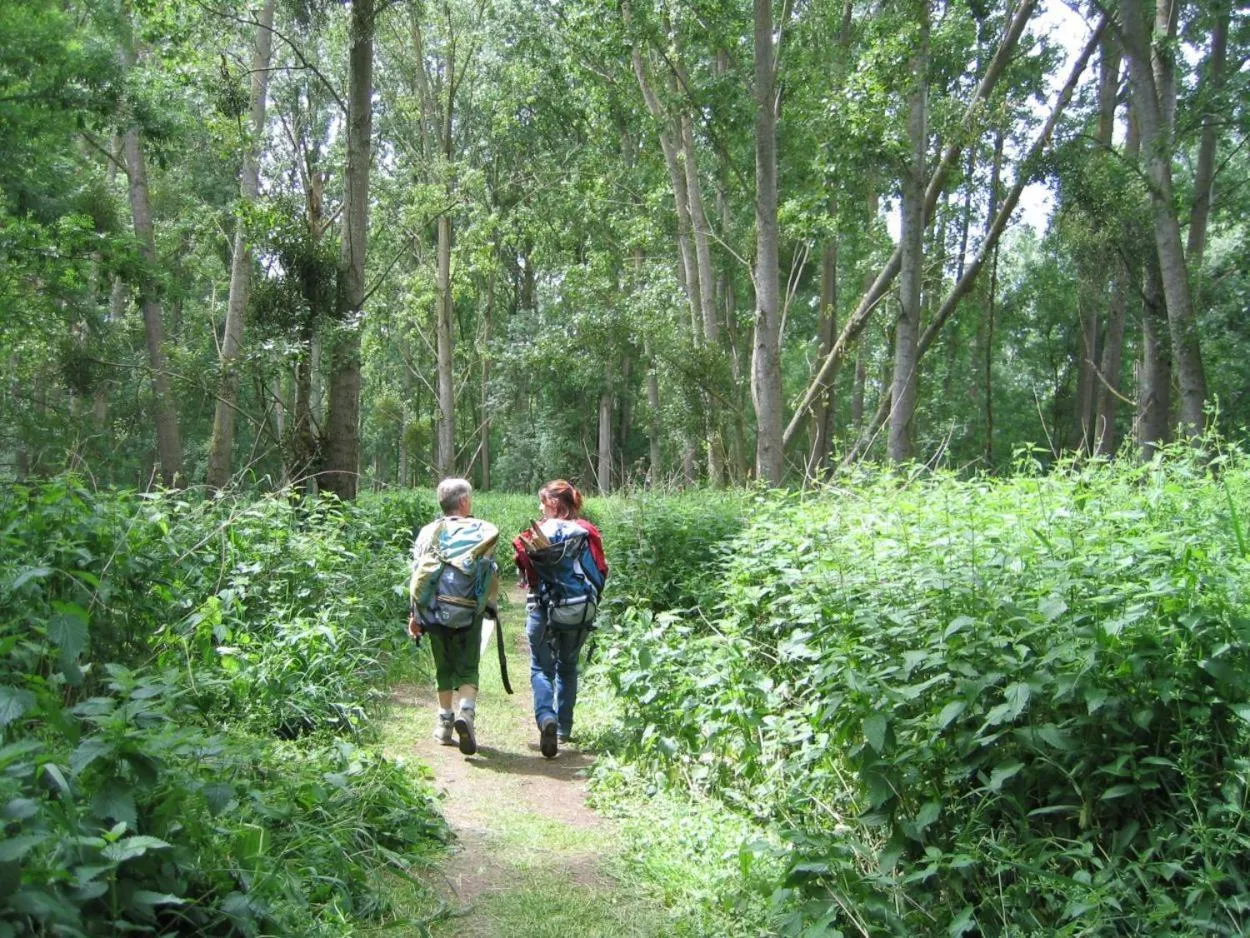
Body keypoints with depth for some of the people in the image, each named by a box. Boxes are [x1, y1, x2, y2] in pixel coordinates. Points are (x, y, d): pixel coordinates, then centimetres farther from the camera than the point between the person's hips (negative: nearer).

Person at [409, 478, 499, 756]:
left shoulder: (427, 533, 6)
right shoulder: (481, 531, -2)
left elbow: (417, 576, 4)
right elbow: (491, 574, -2)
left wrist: (415, 614, 10)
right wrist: (492, 605, 14)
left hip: (433, 611, 3)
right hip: (468, 613, -3)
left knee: (443, 668, 19)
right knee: (467, 669, 4)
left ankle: (444, 722, 26)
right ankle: (466, 711, -20)